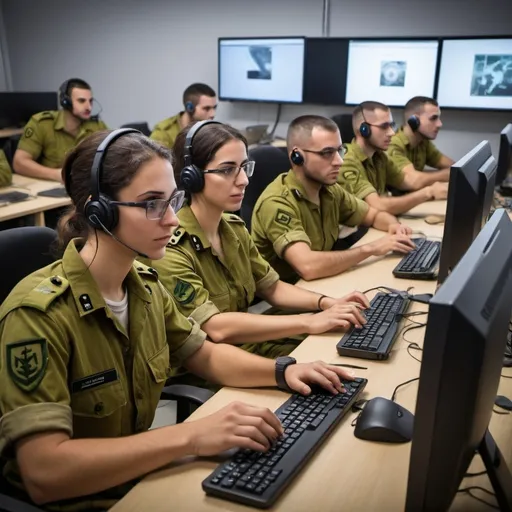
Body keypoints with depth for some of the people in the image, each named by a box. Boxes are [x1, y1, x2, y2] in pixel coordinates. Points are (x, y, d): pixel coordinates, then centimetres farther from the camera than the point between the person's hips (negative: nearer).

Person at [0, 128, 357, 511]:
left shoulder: (145, 285, -3)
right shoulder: (38, 314, -25)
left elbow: (205, 354, 10)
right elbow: (43, 472, -31)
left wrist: (282, 370, -6)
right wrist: (191, 437, -35)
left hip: (142, 477, 6)